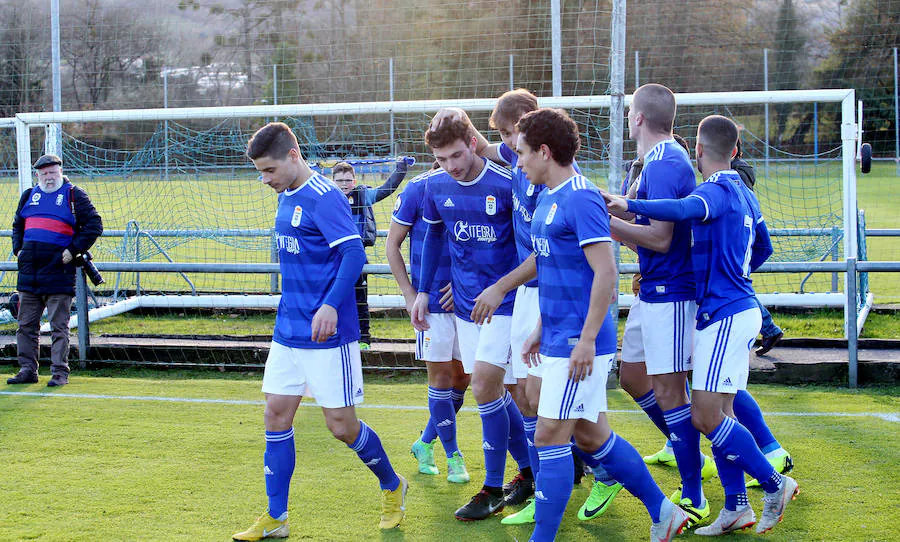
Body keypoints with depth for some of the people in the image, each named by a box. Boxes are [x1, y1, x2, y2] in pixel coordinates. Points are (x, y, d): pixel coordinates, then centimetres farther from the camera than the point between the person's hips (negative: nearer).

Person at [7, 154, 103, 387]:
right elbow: (18, 225, 29)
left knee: (59, 326, -3)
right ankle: (28, 370, 15)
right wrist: (18, 249, 13)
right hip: (29, 273, 6)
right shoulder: (29, 196, 17)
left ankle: (60, 372, 0)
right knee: (26, 324, 8)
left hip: (58, 272, -6)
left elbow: (94, 224, -5)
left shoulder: (74, 195, 1)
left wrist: (73, 250, -11)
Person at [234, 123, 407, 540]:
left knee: (341, 426, -1)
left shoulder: (324, 197, -16)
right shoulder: (286, 197, 11)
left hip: (327, 334, -8)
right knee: (276, 414, 5)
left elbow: (354, 254, -25)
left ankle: (392, 487, 24)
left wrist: (330, 306, -36)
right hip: (288, 330, 9)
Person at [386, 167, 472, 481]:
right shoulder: (418, 189, -9)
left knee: (462, 376, 8)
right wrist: (409, 293, -7)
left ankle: (425, 442, 26)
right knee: (441, 375, -2)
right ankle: (453, 456, 9)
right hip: (430, 300, -4)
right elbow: (392, 244, -1)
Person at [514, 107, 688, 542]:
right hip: (558, 339, 10)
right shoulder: (548, 198, 13)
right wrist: (540, 330, 23)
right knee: (590, 435, 15)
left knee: (550, 436, -7)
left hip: (579, 344, -10)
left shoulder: (581, 199, -16)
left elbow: (605, 273, -21)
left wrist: (586, 340, -22)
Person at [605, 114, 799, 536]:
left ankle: (774, 484, 0)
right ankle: (736, 508, 12)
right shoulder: (743, 194, 15)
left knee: (706, 416, -9)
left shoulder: (717, 191, -14)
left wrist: (630, 205, -43)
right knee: (717, 413, 10)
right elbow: (763, 249, 28)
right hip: (739, 308, 10)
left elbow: (683, 209, -37)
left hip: (724, 315, -10)